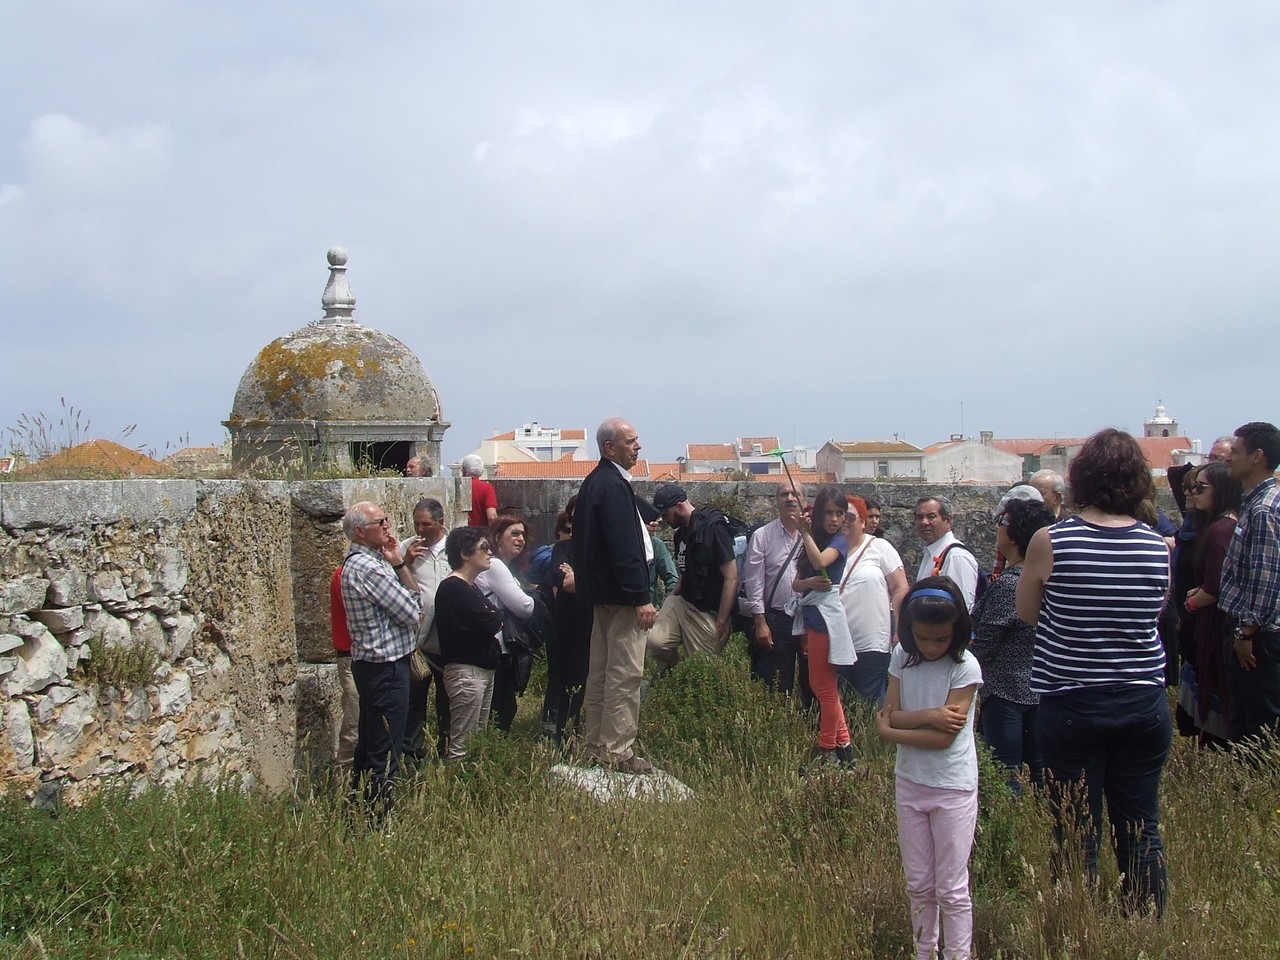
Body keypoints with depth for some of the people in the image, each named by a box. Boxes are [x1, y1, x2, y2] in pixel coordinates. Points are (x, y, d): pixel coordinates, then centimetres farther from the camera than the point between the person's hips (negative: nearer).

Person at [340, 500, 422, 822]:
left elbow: (414, 598, 12)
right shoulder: (367, 568, -20)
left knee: (368, 745, 19)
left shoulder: (361, 562, 13)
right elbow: (412, 613, -17)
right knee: (385, 754, -4)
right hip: (385, 667, -11)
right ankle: (379, 818, 1)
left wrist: (398, 563, -1)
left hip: (373, 665, 11)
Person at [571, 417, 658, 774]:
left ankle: (595, 742, 24)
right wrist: (642, 598, -22)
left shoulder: (595, 481, 13)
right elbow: (624, 547, -23)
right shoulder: (614, 486, -18)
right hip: (622, 594, -11)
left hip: (602, 591, 11)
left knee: (601, 670, 16)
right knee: (625, 673, -6)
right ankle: (617, 750, -2)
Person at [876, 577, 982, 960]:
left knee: (952, 890, 3)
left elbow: (945, 737, -19)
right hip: (909, 783, 5)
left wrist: (889, 730, -13)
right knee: (918, 885, 14)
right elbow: (889, 715, -7)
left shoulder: (965, 667, -15)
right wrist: (929, 716, -23)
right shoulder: (902, 656, -1)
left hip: (953, 789, -4)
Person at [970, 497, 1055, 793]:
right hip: (1040, 689, 8)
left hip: (1007, 693, -8)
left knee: (1005, 779, 0)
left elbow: (982, 647, -17)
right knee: (1040, 773, 16)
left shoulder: (1008, 584, -21)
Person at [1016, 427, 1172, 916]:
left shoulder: (1050, 541, -12)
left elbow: (1028, 613, 0)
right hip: (1144, 704, 3)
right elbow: (1156, 611, 9)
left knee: (1079, 832, 5)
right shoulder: (1158, 546, -4)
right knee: (1142, 829, 12)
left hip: (1071, 706, -3)